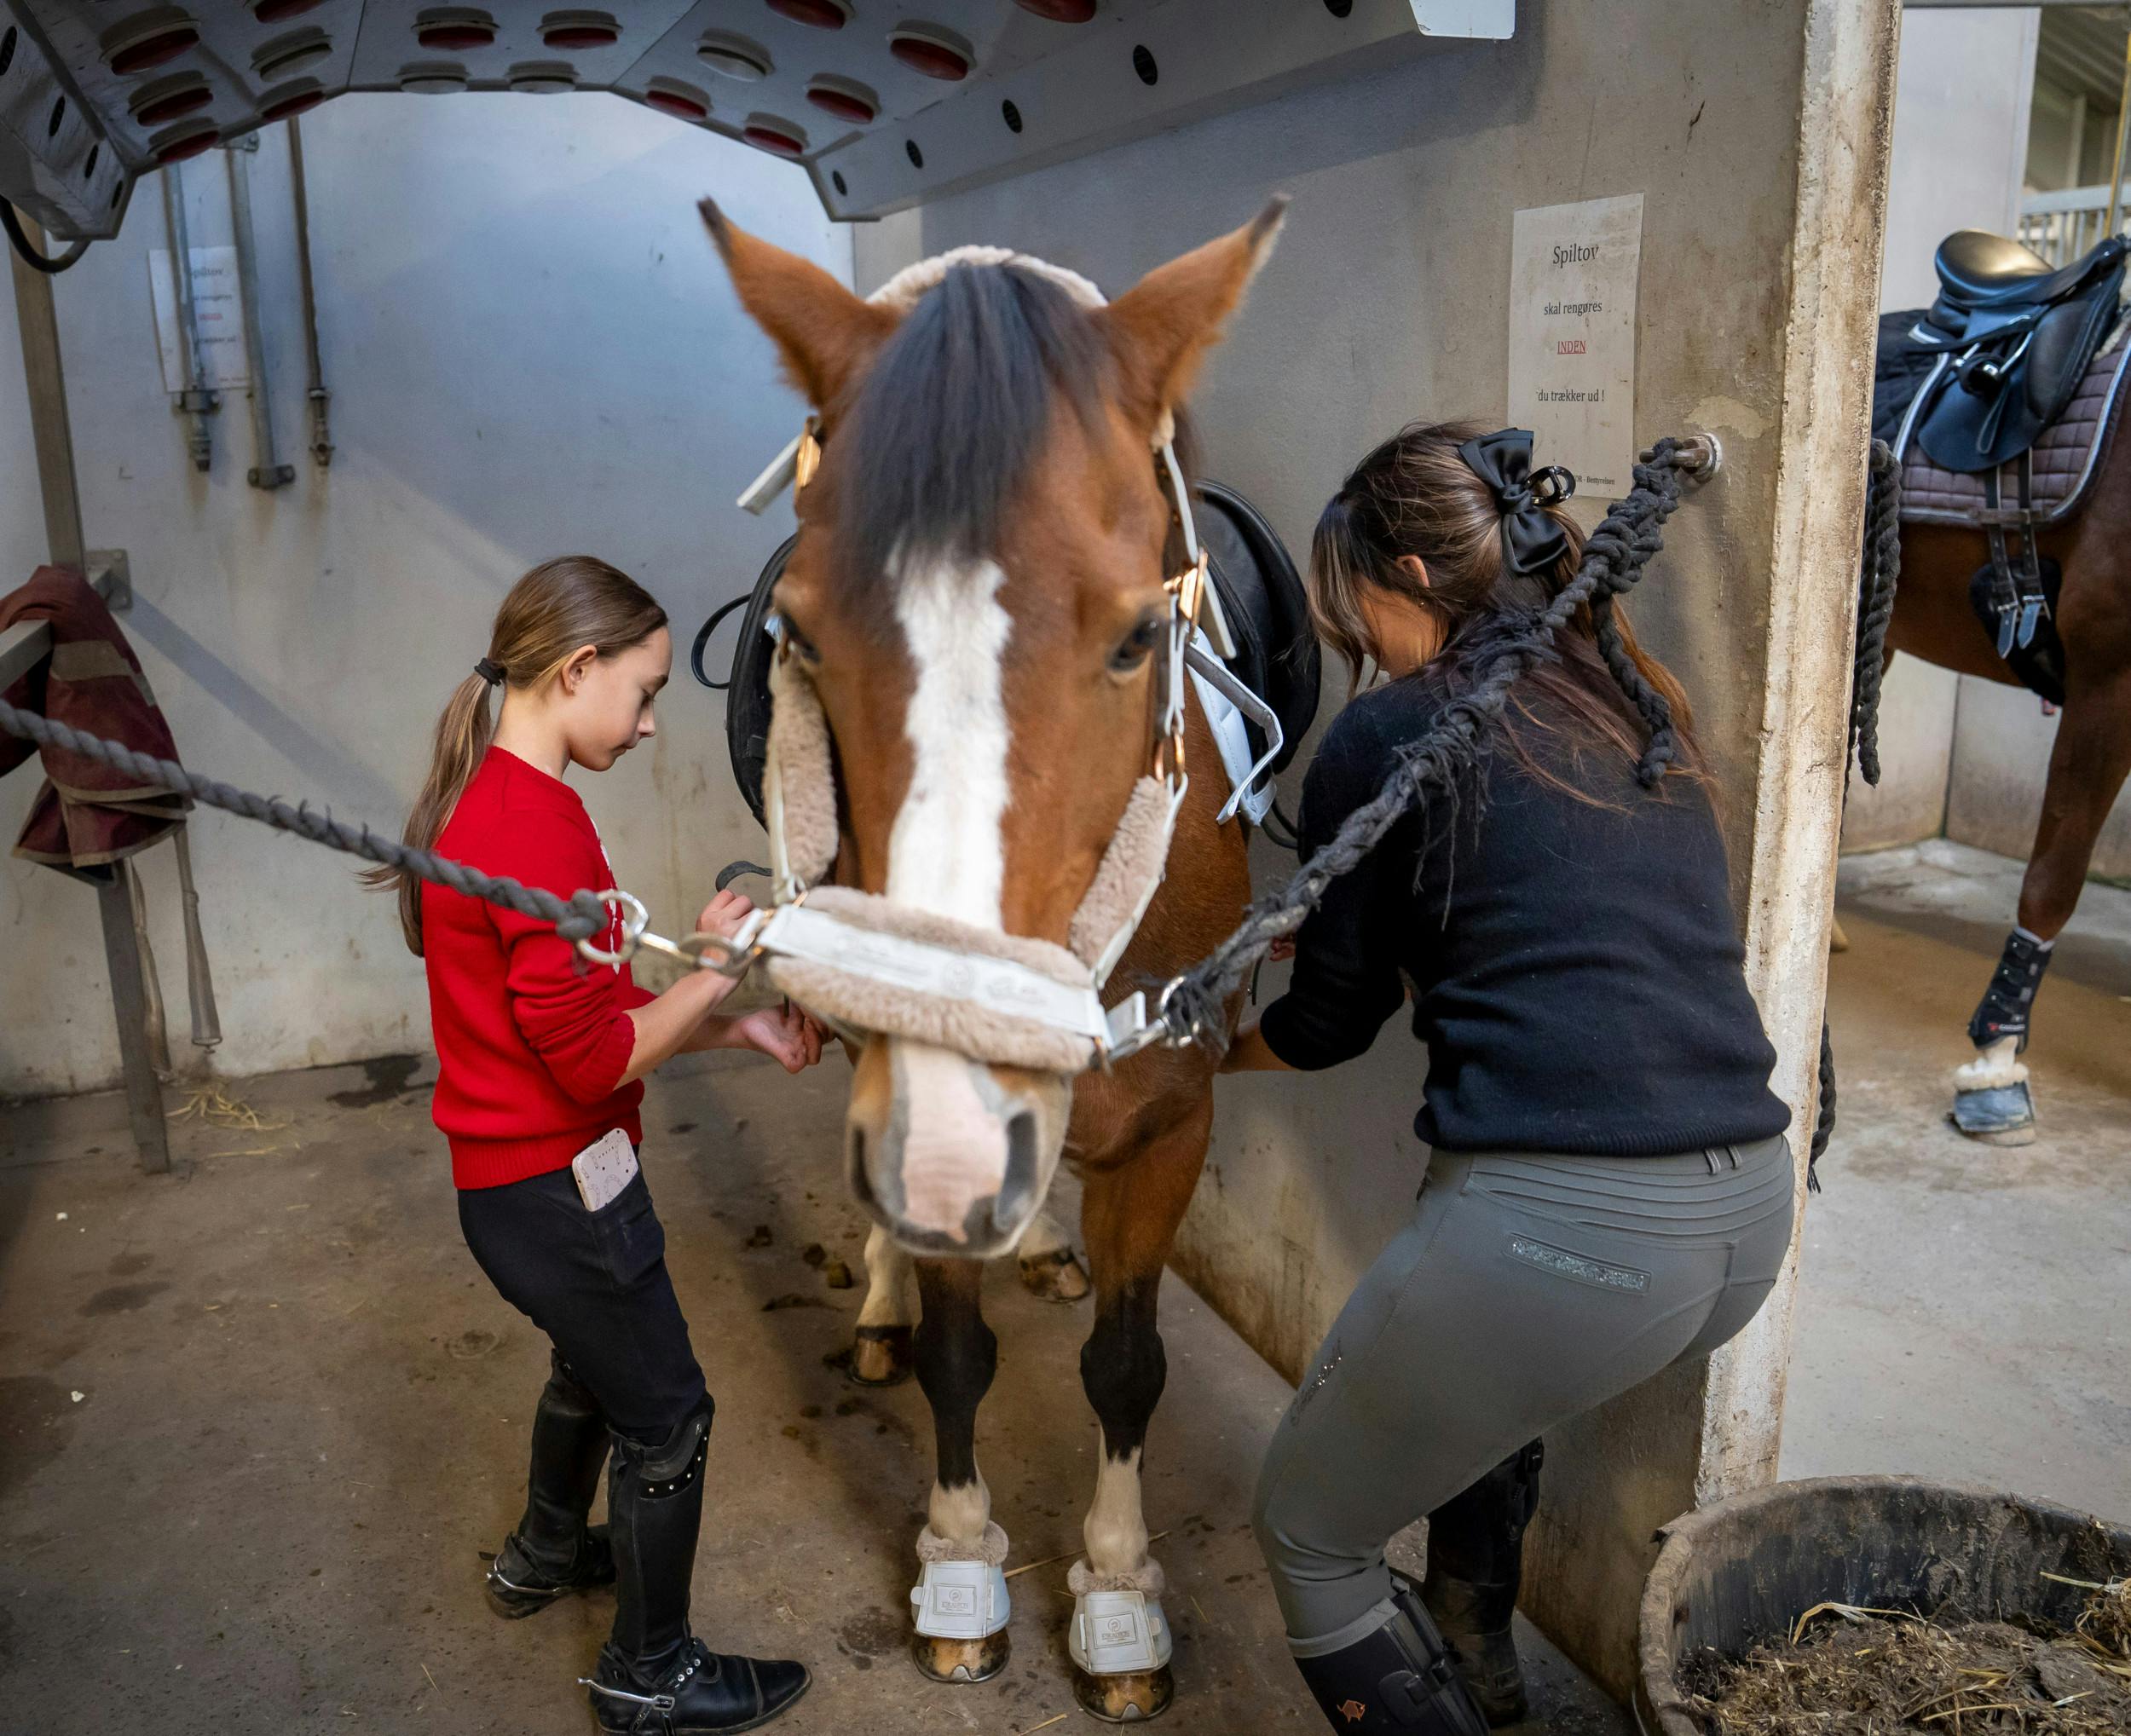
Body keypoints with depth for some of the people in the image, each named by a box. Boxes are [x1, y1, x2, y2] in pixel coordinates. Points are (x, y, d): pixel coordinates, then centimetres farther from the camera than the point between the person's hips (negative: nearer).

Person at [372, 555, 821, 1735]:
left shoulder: (489, 798, 6)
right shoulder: (538, 820, -27)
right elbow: (593, 1056, -26)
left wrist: (735, 1027, 4)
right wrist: (713, 973, -13)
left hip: (518, 1180, 10)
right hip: (558, 1187, -10)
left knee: (594, 1359, 31)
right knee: (667, 1418, 8)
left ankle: (545, 1554, 55)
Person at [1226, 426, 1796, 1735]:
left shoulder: (1386, 737, -5)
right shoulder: (1638, 710, 14)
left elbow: (1334, 1020, 5)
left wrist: (1222, 1047, 27)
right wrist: (1319, 935, 35)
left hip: (1563, 1234, -8)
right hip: (1753, 1220, 8)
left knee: (1308, 1531, 17)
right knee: (1477, 1358, 39)